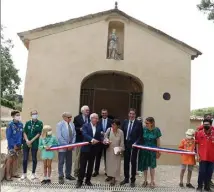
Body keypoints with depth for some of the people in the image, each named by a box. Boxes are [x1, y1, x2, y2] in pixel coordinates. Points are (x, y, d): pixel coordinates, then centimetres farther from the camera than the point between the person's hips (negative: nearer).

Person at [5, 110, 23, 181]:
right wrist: (13, 145, -13)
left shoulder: (21, 124, 2)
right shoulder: (10, 125, -14)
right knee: (10, 159, -1)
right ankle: (8, 175, 9)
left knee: (15, 158, 13)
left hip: (18, 145, 5)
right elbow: (8, 137, -13)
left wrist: (20, 144, 3)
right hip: (12, 145, -5)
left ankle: (12, 173, 25)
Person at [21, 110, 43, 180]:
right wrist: (27, 141, -8)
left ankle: (33, 174, 18)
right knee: (25, 159, 5)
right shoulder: (27, 123, 8)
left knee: (34, 159, 6)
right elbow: (24, 132, 6)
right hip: (26, 143, 2)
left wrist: (31, 141, -11)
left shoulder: (40, 123, -1)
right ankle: (24, 173, 19)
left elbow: (39, 133, -6)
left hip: (34, 143, -2)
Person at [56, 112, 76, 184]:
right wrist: (66, 145, -18)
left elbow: (74, 135, 9)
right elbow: (59, 136, -16)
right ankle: (61, 177, 14)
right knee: (61, 162, 4)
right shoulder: (59, 124, -10)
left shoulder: (72, 124, 6)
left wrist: (72, 144, -4)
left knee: (69, 162, 13)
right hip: (62, 146, -5)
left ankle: (68, 175, 26)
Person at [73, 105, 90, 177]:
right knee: (78, 156, 5)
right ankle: (76, 171, 16)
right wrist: (80, 129, -20)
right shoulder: (77, 118, -2)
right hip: (79, 140, -3)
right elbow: (74, 128, -5)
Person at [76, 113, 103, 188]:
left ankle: (88, 180, 26)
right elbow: (85, 134, -20)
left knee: (90, 166, 12)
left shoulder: (99, 128, 8)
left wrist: (103, 140, -22)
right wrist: (91, 139, -35)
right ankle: (79, 181, 13)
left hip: (93, 149, 4)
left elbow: (100, 136, 0)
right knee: (82, 166, 2)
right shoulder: (85, 126, -5)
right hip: (85, 148, -4)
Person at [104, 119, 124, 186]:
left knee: (116, 164, 0)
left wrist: (120, 149, -7)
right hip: (109, 149, 2)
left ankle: (114, 178, 7)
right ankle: (109, 175, 29)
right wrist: (107, 140, -19)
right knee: (109, 162, 13)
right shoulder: (109, 129, -13)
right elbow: (105, 136, 1)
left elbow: (122, 142, -4)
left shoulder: (121, 132, -13)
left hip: (116, 150, -2)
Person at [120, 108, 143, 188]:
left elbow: (140, 135, -7)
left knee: (133, 162, 6)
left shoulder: (138, 123, -6)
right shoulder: (125, 122, 6)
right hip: (126, 144, 4)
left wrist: (136, 143, -17)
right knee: (126, 162, 12)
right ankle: (126, 178, 27)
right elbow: (122, 132, 7)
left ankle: (133, 180, 19)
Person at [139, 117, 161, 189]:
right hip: (144, 149, 2)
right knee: (144, 165, 9)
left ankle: (152, 181, 23)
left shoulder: (156, 130, -12)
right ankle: (145, 181, 25)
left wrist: (158, 151, 0)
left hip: (153, 150, -1)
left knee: (152, 165, 7)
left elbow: (158, 141, -4)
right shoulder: (144, 129, -10)